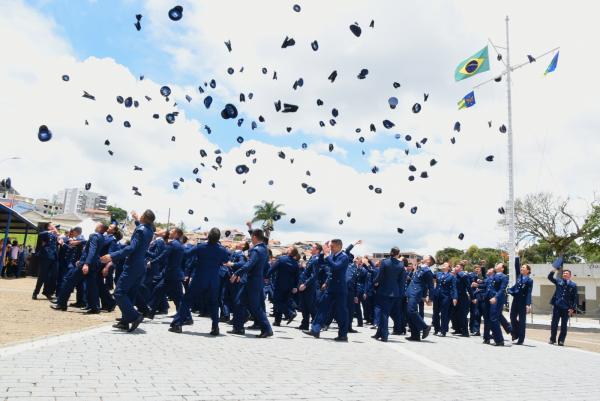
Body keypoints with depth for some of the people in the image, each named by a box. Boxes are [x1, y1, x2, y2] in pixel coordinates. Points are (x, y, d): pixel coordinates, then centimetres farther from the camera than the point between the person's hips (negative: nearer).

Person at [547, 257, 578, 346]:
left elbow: (575, 298, 2)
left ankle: (561, 340, 11)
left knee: (564, 325, 3)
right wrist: (553, 270, -15)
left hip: (566, 308, -1)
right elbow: (550, 277, 3)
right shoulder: (558, 281, 10)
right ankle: (552, 339, 14)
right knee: (554, 323, 4)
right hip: (557, 306, 1)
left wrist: (572, 308, -5)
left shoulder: (573, 285, 4)